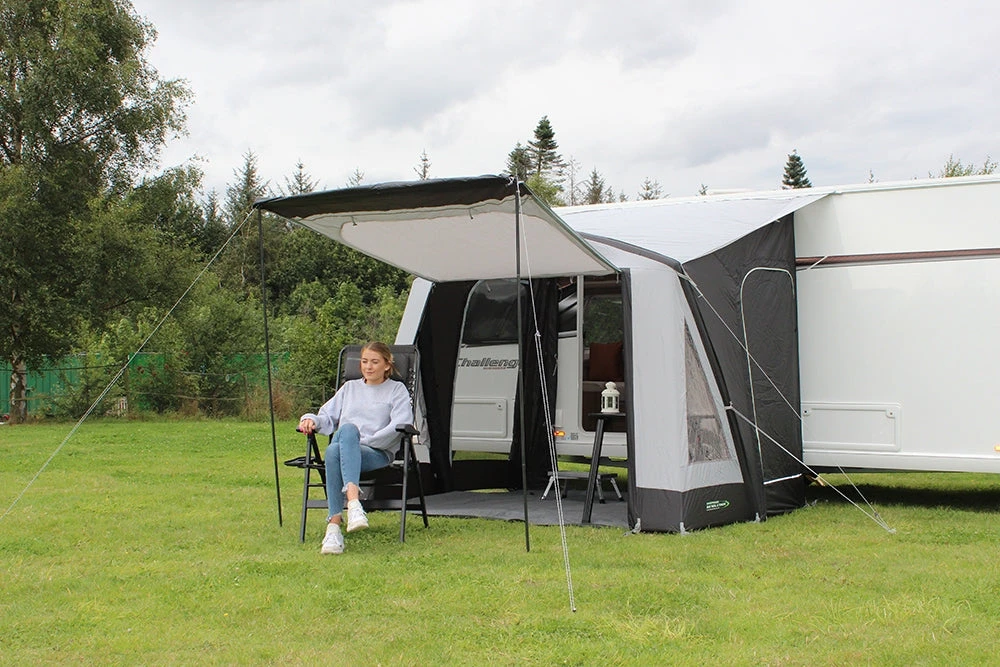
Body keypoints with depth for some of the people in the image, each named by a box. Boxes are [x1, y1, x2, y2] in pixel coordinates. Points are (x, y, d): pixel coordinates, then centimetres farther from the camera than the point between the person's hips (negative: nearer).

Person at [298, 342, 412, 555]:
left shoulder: (396, 390, 18)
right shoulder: (350, 387, 31)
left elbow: (400, 424, 1)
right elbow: (328, 417, 25)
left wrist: (366, 441, -8)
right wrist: (311, 419, 1)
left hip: (377, 454, -3)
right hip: (343, 446, 3)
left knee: (334, 452, -38)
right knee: (348, 429, -37)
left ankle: (334, 525, -53)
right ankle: (353, 500, -53)